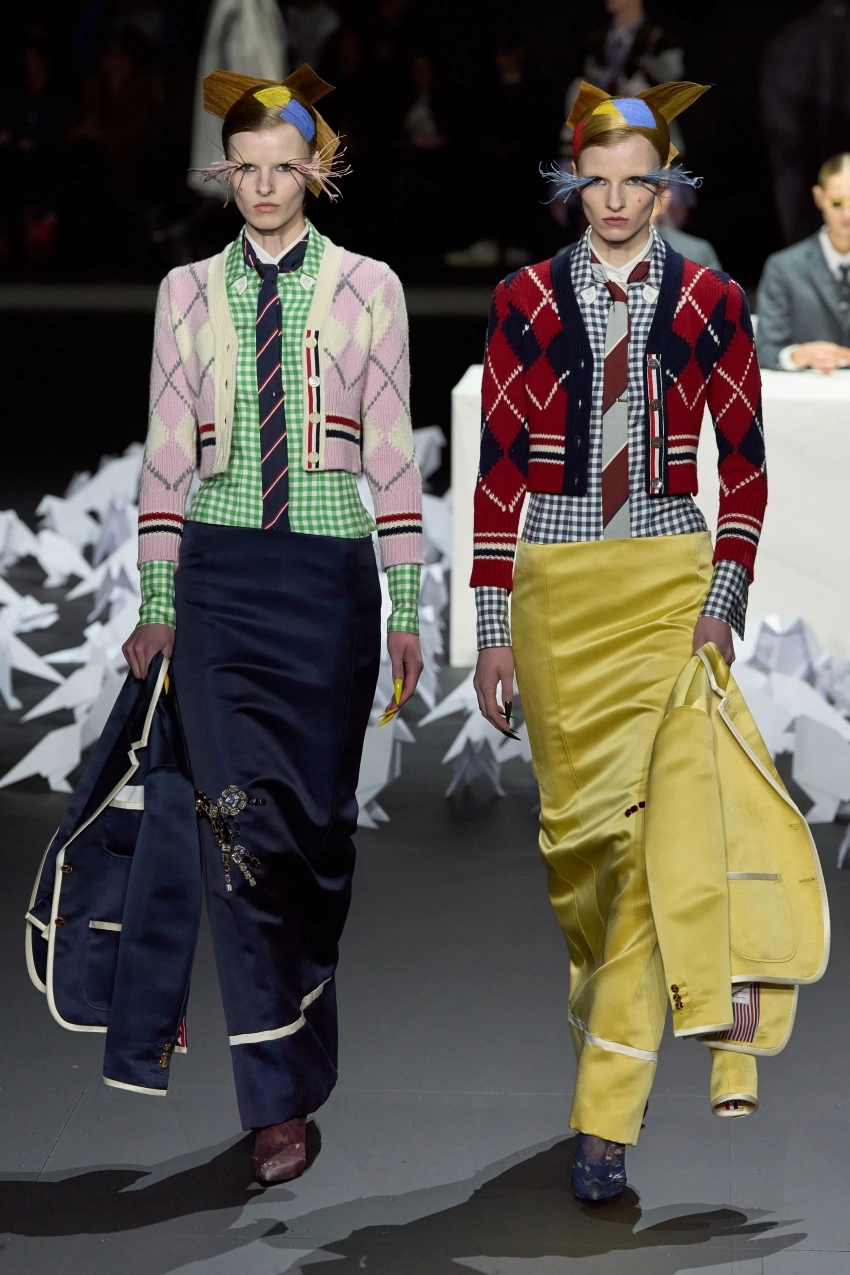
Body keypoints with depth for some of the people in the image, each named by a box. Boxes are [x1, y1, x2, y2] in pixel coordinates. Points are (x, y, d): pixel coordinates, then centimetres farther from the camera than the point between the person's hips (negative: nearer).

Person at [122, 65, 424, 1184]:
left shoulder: (367, 288, 4)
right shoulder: (188, 292, 8)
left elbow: (392, 452, 4)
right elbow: (167, 453, 9)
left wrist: (407, 607, 1)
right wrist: (157, 602, 6)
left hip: (330, 574, 0)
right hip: (220, 575, 0)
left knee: (322, 816, 5)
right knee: (241, 823, -9)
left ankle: (307, 1036, 28)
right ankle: (278, 1102, -5)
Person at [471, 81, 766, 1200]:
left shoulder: (711, 302, 3)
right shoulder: (525, 302, 3)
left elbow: (744, 463, 6)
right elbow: (499, 467, 3)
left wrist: (723, 599, -4)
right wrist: (494, 628, 0)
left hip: (671, 579, -1)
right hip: (555, 582, 2)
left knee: (648, 826, -11)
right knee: (570, 823, 6)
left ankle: (609, 1117, -9)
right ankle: (610, 1011, 37)